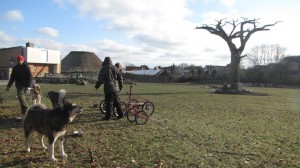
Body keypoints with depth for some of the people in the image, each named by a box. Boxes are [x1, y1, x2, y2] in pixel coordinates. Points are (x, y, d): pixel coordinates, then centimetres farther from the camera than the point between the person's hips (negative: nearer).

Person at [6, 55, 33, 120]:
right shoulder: (15, 68, 11)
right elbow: (12, 78, 18)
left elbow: (30, 77, -14)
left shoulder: (26, 67, -7)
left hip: (24, 85, -7)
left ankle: (25, 112, -11)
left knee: (20, 96, -20)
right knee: (21, 97, 8)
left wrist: (28, 87, -23)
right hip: (18, 86, 7)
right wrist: (8, 86, 14)